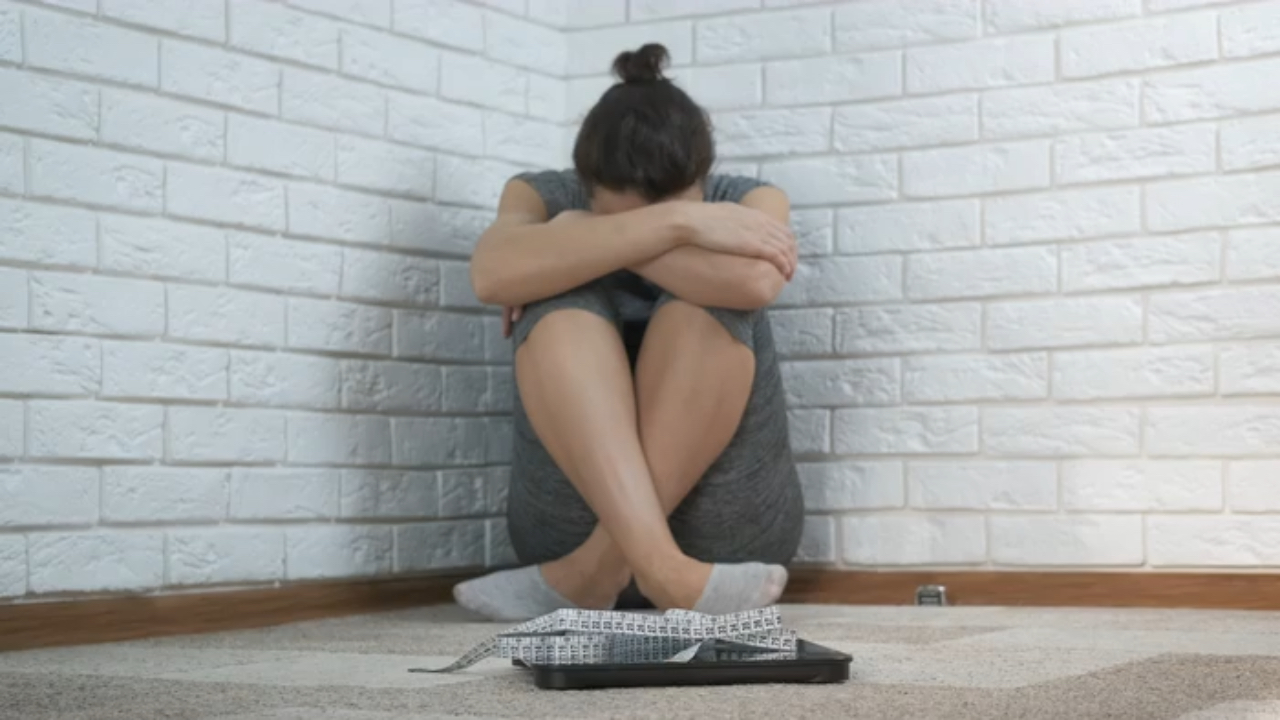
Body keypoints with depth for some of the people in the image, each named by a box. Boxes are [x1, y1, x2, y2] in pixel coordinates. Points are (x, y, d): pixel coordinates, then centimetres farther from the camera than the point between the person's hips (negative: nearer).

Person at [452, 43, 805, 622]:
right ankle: (658, 564, -41)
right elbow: (494, 274, -25)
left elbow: (756, 282, -26)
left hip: (727, 527, 0)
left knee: (704, 305, -23)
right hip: (576, 514, 0)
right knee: (565, 301, -23)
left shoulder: (747, 204, 0)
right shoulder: (545, 198, 1)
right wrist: (678, 224, -27)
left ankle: (593, 572, -28)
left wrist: (589, 241, -18)